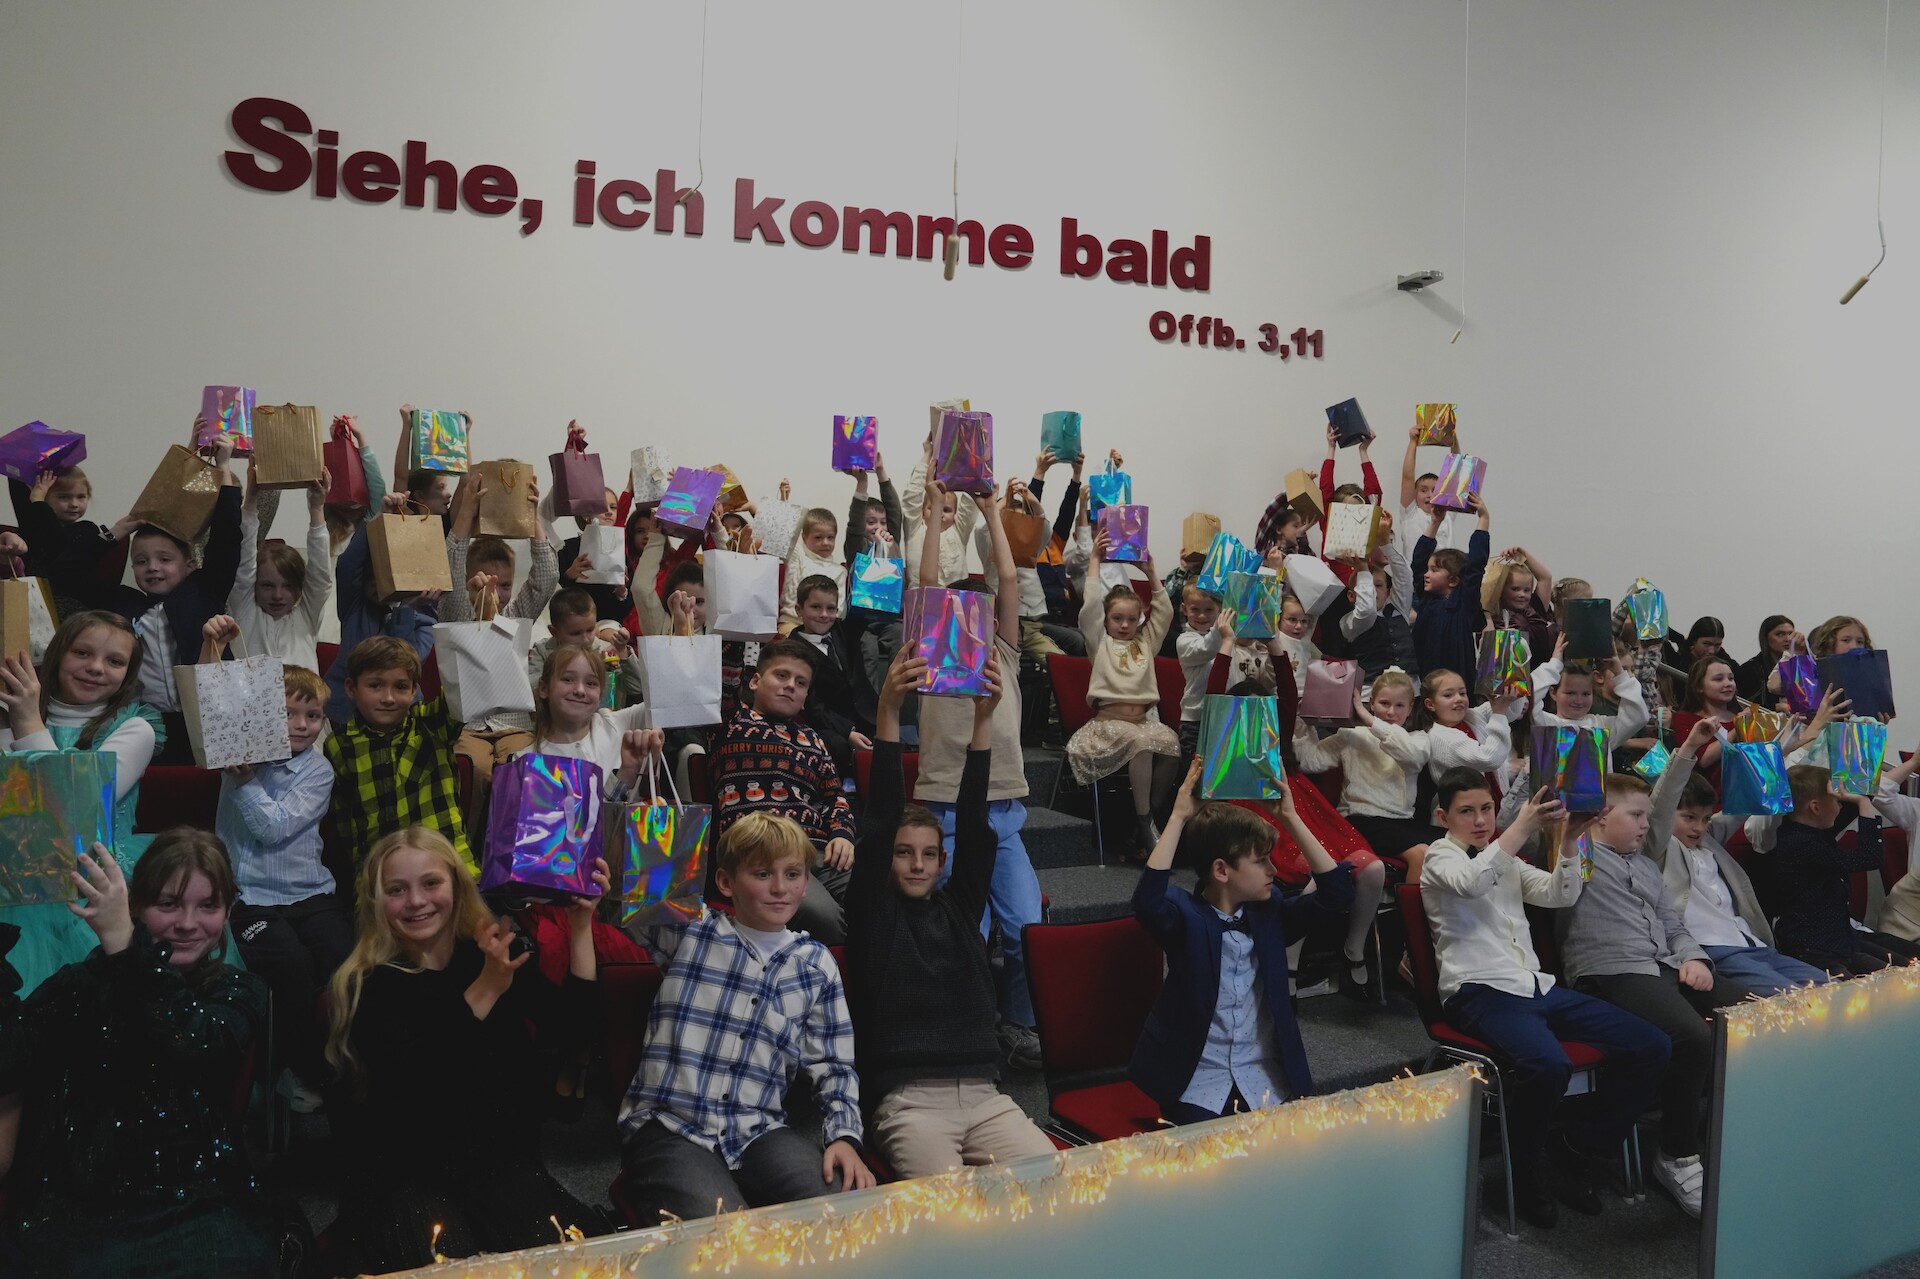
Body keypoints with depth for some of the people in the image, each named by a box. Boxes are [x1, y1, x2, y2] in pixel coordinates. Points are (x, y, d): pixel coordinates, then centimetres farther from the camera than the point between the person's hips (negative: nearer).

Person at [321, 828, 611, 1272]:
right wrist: (485, 990, -28)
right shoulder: (369, 984, -5)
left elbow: (569, 1023, -7)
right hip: (406, 1175, -2)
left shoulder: (495, 954, 5)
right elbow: (411, 1085, -21)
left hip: (503, 1163, 2)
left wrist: (579, 926, -15)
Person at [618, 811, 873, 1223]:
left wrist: (844, 1136, -4)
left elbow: (833, 1066, 12)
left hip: (758, 1133, 3)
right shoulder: (688, 931, 6)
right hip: (667, 1128, -3)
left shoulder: (816, 966, 12)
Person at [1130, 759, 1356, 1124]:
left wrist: (1291, 818, -8)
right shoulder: (1186, 915, -8)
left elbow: (1336, 893, -2)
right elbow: (1147, 902, -29)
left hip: (1267, 1080, 4)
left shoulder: (1270, 910, 6)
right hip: (1198, 1084, -4)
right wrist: (1179, 817, -28)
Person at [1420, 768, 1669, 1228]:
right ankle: (1524, 1172, -8)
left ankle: (1572, 1154, 3)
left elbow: (1561, 895, 10)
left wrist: (1566, 839, -6)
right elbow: (1471, 882, -21)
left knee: (1652, 1049, -7)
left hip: (1538, 987, 8)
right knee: (1548, 1065, -37)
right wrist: (1523, 827, -28)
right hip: (1479, 992, -7)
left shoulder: (1507, 861, 25)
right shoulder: (1440, 856, 3)